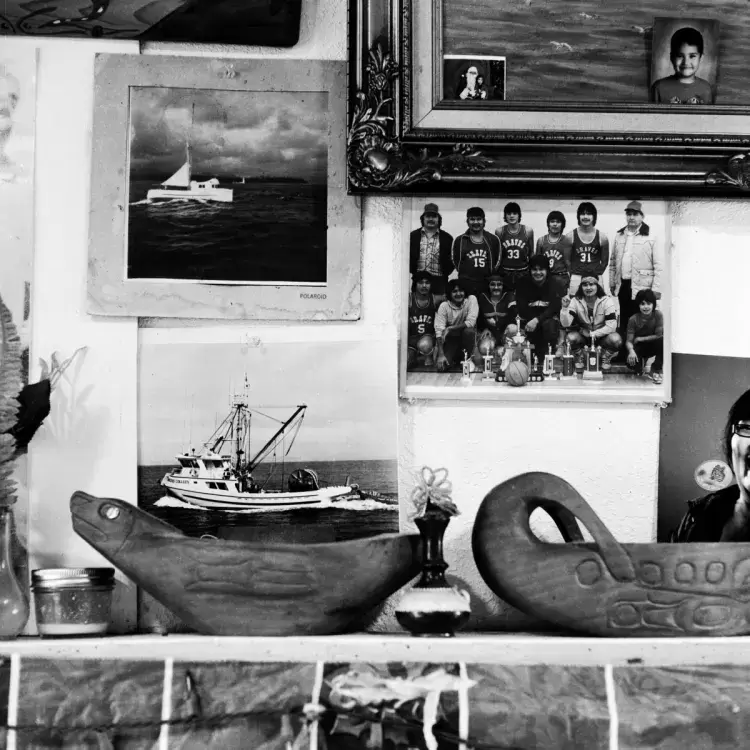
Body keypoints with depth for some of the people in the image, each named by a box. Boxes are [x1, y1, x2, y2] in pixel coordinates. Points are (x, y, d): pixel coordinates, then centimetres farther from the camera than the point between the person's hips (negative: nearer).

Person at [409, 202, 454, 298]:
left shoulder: (447, 238, 8)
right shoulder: (413, 236, 9)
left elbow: (452, 259, 8)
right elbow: (407, 257, 9)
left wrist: (445, 273, -2)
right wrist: (413, 271, 0)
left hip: (439, 282, -1)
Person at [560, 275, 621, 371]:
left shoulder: (607, 301, -16)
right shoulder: (575, 301, -12)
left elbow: (611, 326, -21)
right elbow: (566, 324, -20)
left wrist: (593, 334, -24)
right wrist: (565, 308, -36)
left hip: (602, 335, -1)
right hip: (582, 335, 1)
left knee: (616, 340, -32)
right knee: (571, 337, -32)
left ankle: (606, 359, 2)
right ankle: (579, 359, 2)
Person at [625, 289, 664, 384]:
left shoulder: (658, 315, -17)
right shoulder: (633, 319, -17)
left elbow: (659, 335, -18)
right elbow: (629, 341, -18)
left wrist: (640, 339, -14)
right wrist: (631, 351, -40)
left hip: (652, 346, 0)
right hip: (639, 348, 0)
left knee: (663, 341, -34)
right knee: (631, 362, -32)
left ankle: (656, 370, -12)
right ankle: (641, 363, 13)